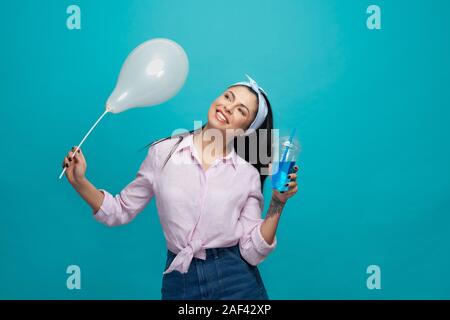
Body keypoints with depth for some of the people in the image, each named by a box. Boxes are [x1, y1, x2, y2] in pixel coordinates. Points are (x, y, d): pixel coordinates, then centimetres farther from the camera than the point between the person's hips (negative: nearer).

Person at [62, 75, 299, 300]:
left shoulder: (248, 174, -5)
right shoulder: (163, 152, -4)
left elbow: (252, 252, -6)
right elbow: (121, 210, 3)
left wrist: (277, 204, -15)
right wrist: (79, 182, -9)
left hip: (235, 280, 0)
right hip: (179, 283, 1)